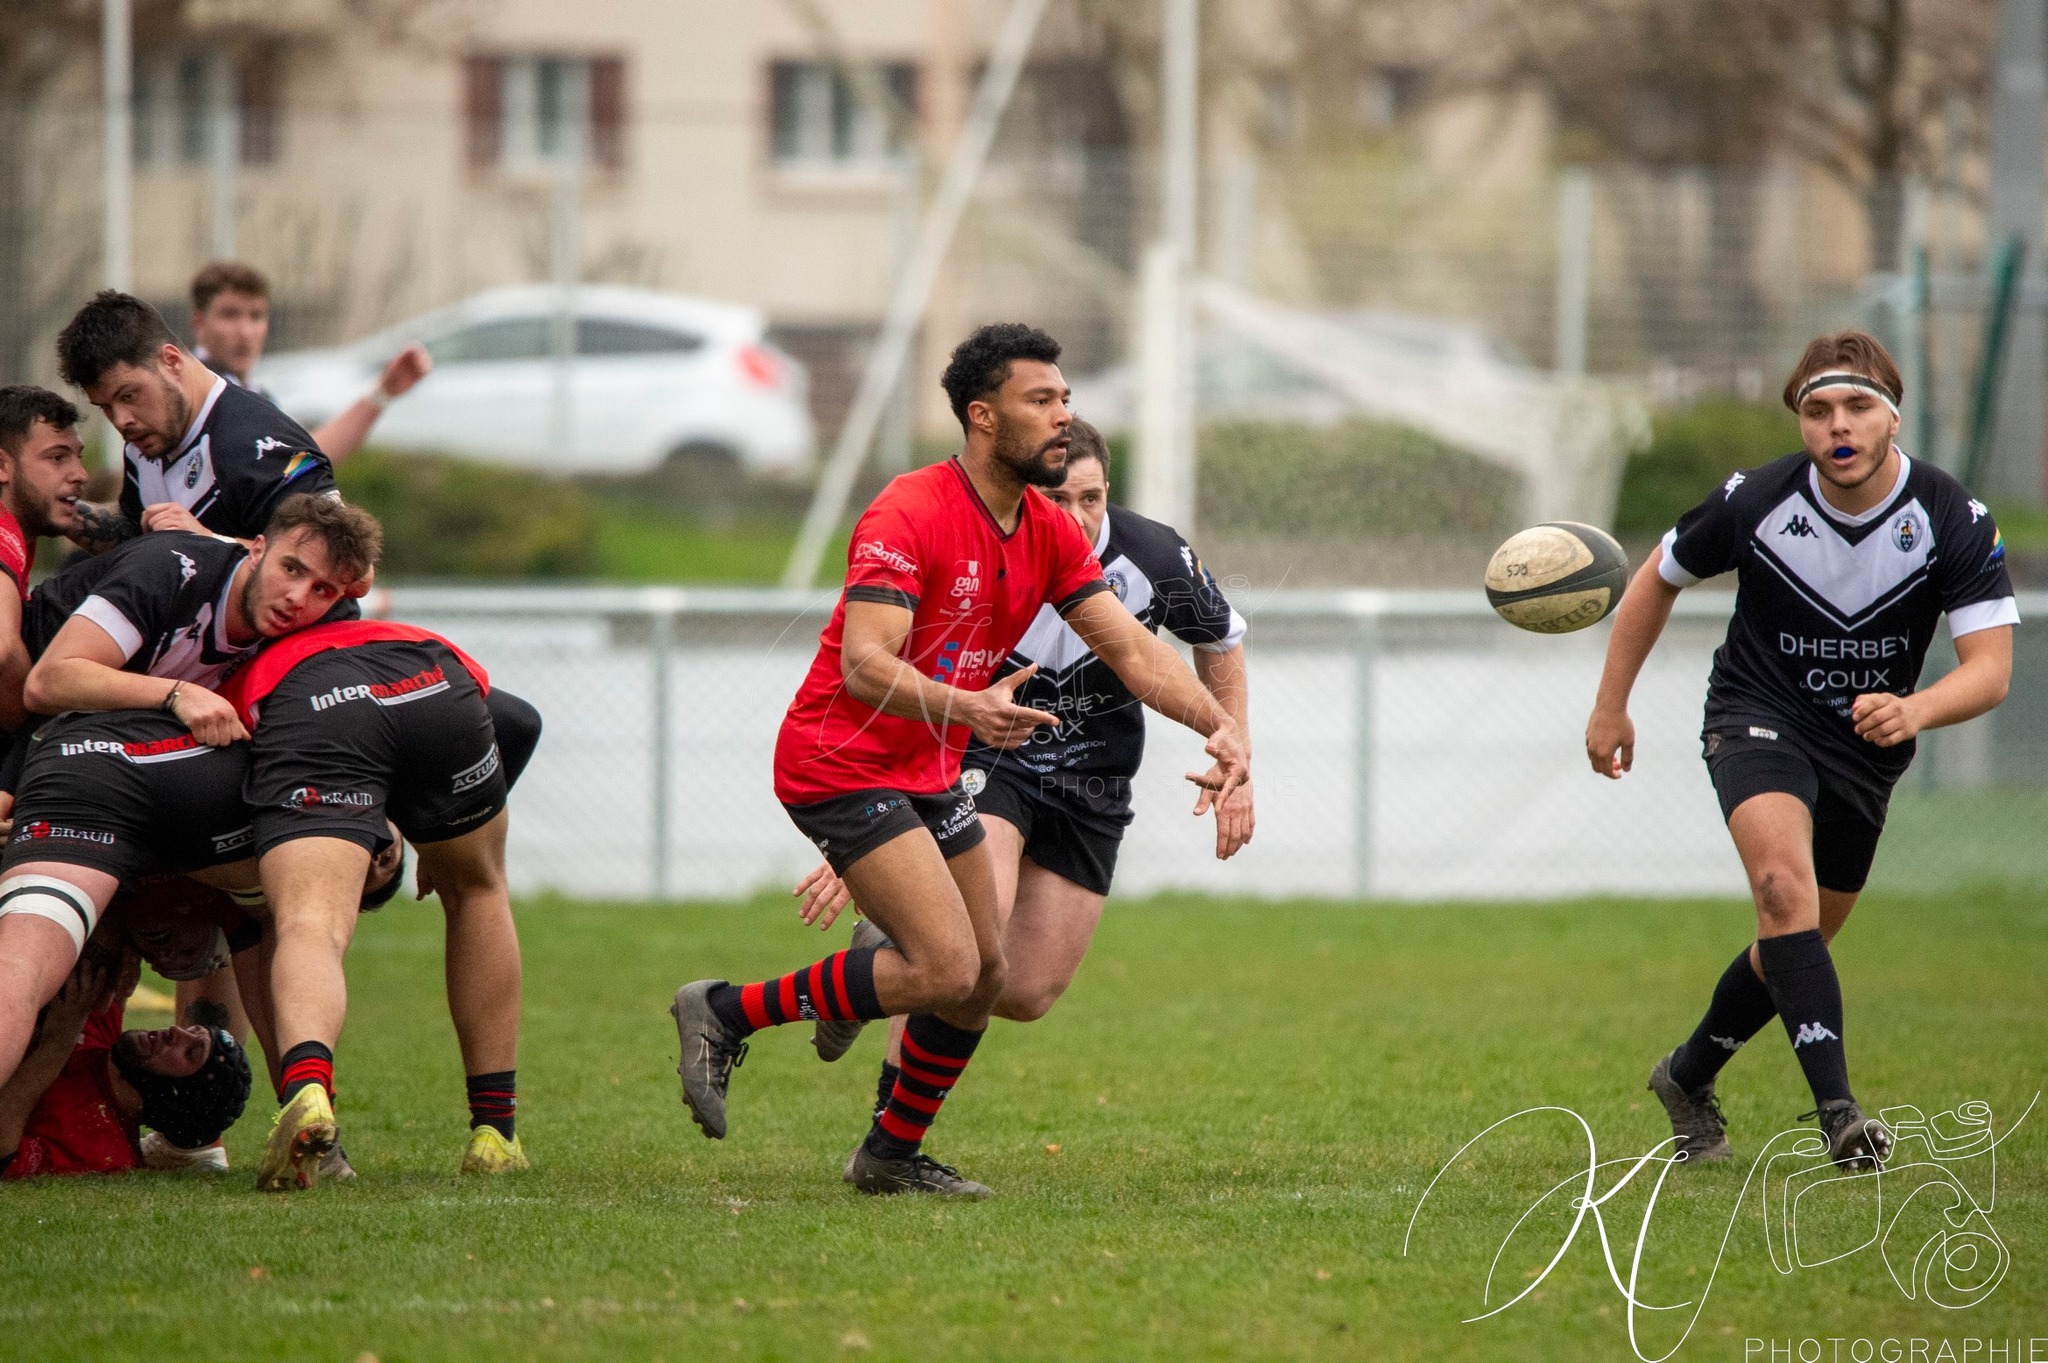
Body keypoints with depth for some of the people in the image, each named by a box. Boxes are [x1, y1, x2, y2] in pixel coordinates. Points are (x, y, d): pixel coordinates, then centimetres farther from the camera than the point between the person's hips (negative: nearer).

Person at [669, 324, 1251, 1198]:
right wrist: (967, 709, -46)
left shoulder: (1050, 534, 5)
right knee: (946, 967, -19)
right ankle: (726, 1014, -8)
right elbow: (865, 664, -29)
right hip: (841, 763, -9)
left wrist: (1219, 725, -11)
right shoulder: (908, 514, -21)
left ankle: (893, 1154, 26)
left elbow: (1132, 649, 5)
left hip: (928, 776, 9)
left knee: (983, 976, 10)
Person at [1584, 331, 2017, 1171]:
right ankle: (1836, 1110, -36)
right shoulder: (1755, 503, -19)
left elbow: (1990, 668, -23)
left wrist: (1913, 710, -43)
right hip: (1757, 717, -3)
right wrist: (1612, 705, 3)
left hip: (1866, 747, 3)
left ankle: (1688, 1078, 41)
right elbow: (1658, 579, 1)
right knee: (1784, 882, -30)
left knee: (1800, 939, 15)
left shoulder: (1954, 521, -19)